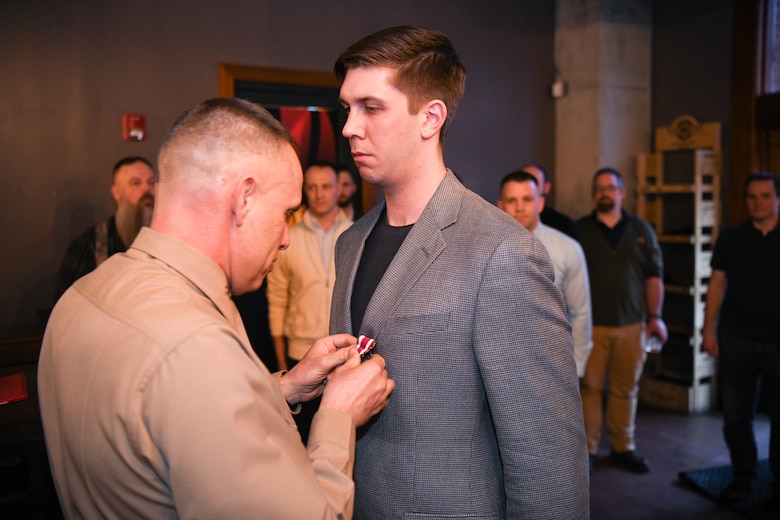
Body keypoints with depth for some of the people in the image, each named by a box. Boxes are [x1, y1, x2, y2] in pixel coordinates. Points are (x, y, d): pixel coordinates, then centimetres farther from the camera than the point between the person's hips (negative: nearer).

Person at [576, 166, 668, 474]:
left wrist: (655, 316, 3)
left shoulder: (642, 230, 9)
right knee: (589, 387, 0)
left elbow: (654, 276, 9)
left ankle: (623, 447, 21)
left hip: (631, 324, 2)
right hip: (591, 324, -2)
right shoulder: (579, 230, 3)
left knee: (626, 389, 8)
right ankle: (586, 448, 11)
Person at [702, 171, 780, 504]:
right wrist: (708, 329, 1)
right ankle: (743, 477, 22)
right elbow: (717, 285, 6)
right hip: (736, 340, 1)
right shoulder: (730, 238, 5)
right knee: (736, 416, 7)